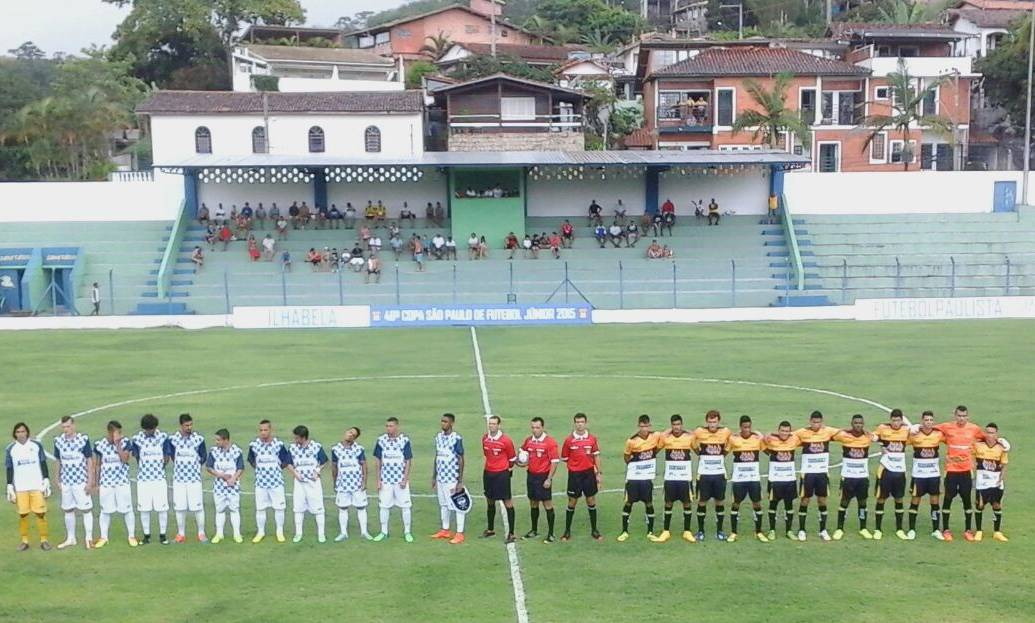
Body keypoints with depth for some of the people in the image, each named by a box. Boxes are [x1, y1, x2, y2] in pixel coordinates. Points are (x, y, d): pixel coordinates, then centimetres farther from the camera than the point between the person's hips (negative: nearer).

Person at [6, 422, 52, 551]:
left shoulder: (36, 445, 1)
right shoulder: (10, 449, 3)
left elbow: (43, 464, 5)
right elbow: (9, 469, 7)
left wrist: (46, 481, 0)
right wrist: (9, 488, 2)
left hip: (37, 486, -1)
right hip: (20, 488, 1)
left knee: (41, 513, -3)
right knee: (22, 514, 3)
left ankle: (44, 539, 6)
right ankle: (24, 540, 14)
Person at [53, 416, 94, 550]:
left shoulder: (83, 439, -10)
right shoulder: (58, 441, 1)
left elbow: (89, 461, -6)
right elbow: (57, 461, 12)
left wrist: (90, 481, -8)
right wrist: (57, 479, 11)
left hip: (81, 481, -4)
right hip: (65, 481, 4)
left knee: (86, 509, -1)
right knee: (68, 510, 12)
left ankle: (89, 538, 7)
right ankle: (71, 539, 24)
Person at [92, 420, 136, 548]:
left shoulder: (125, 443, -5)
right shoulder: (99, 445, -2)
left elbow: (125, 459, -18)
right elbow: (97, 465, 6)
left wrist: (117, 444, -20)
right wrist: (96, 484, 7)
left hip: (122, 482, -1)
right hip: (105, 483, 1)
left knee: (127, 510, 3)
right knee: (105, 511, 9)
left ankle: (131, 536, 14)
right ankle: (103, 537, 21)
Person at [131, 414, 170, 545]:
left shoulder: (163, 437, -2)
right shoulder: (137, 439, -2)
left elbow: (166, 458, 4)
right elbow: (137, 458, 8)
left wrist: (158, 468, 2)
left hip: (159, 478, 0)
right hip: (143, 479, 1)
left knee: (162, 508, 0)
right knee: (144, 508, 5)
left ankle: (162, 535, 12)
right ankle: (146, 535, 17)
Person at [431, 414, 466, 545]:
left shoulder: (457, 438, -13)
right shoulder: (438, 436, 7)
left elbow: (461, 460, -12)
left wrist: (460, 481, -14)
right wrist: (434, 476, 15)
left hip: (453, 478, -7)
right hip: (441, 477, 7)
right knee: (443, 504, 14)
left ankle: (459, 534, 4)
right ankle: (445, 530, 26)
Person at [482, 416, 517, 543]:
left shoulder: (506, 440, -13)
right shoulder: (484, 438, 2)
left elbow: (512, 458, -2)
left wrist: (509, 470, 7)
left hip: (502, 474, -6)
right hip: (488, 473, 6)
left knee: (507, 502, -4)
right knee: (490, 501, 16)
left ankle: (511, 533, -1)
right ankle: (490, 529, 30)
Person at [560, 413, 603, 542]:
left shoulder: (592, 438, 0)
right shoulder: (569, 439, -5)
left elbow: (596, 456, 5)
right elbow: (564, 458, 3)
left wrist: (599, 473, 2)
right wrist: (575, 464, -2)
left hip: (589, 473, 2)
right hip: (574, 474, -1)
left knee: (591, 501, 8)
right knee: (572, 502, 5)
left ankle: (594, 530, 20)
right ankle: (567, 531, 16)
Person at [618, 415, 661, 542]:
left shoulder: (656, 436, -9)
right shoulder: (631, 441, -15)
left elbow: (658, 447, 13)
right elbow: (626, 457, 1)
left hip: (648, 477, 2)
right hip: (633, 477, -1)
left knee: (649, 504, 5)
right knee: (628, 503, 4)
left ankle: (650, 532, 17)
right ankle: (624, 531, 14)